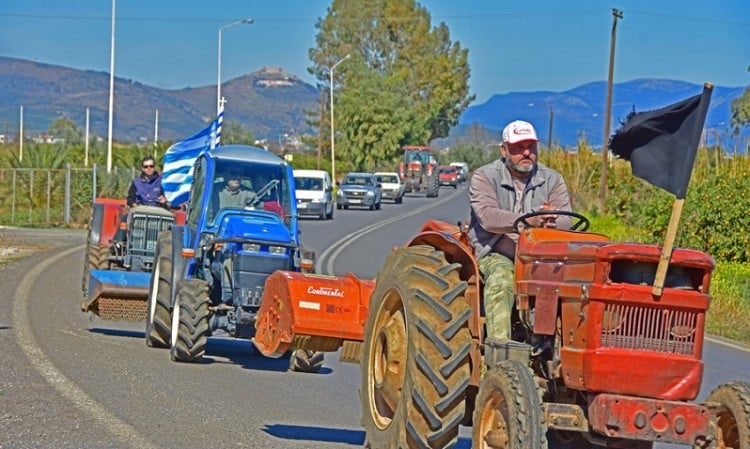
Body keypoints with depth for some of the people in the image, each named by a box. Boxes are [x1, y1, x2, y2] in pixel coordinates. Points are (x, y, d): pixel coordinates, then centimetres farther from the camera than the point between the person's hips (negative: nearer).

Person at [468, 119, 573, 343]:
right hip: (496, 255, -3)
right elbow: (488, 217, -18)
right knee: (501, 281, -34)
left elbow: (566, 222, -4)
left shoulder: (552, 180, 11)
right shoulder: (484, 177, 1)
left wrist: (552, 222, -30)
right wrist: (528, 221, -33)